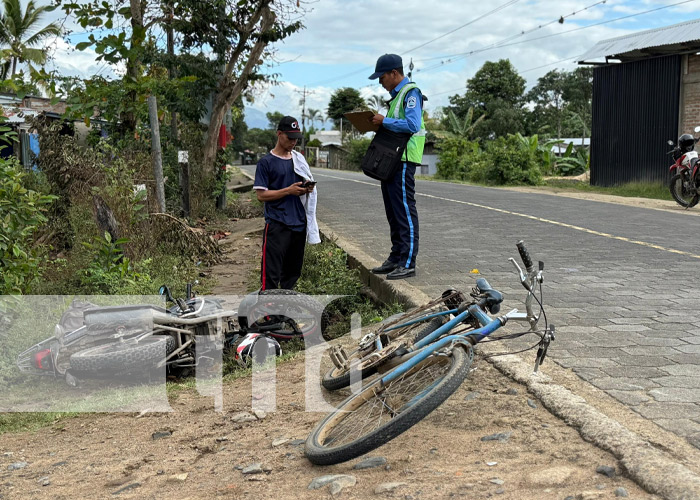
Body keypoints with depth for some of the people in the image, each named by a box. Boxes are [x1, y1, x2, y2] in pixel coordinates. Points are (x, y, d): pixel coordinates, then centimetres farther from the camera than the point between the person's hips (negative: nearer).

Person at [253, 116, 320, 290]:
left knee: (293, 271, 12)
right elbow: (261, 195, -8)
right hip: (277, 225, -6)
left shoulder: (299, 159, 14)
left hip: (299, 223, 6)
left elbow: (307, 182, 23)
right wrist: (289, 190, -17)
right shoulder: (266, 162, -3)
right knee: (271, 272, -9)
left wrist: (308, 188, -1)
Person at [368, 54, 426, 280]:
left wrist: (384, 121, -15)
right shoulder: (396, 95, 21)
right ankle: (396, 258, 20)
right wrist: (379, 123, 9)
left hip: (403, 161, -10)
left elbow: (412, 125, -21)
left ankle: (408, 263, -8)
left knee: (405, 210, -9)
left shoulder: (411, 93, -9)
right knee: (393, 212, 13)